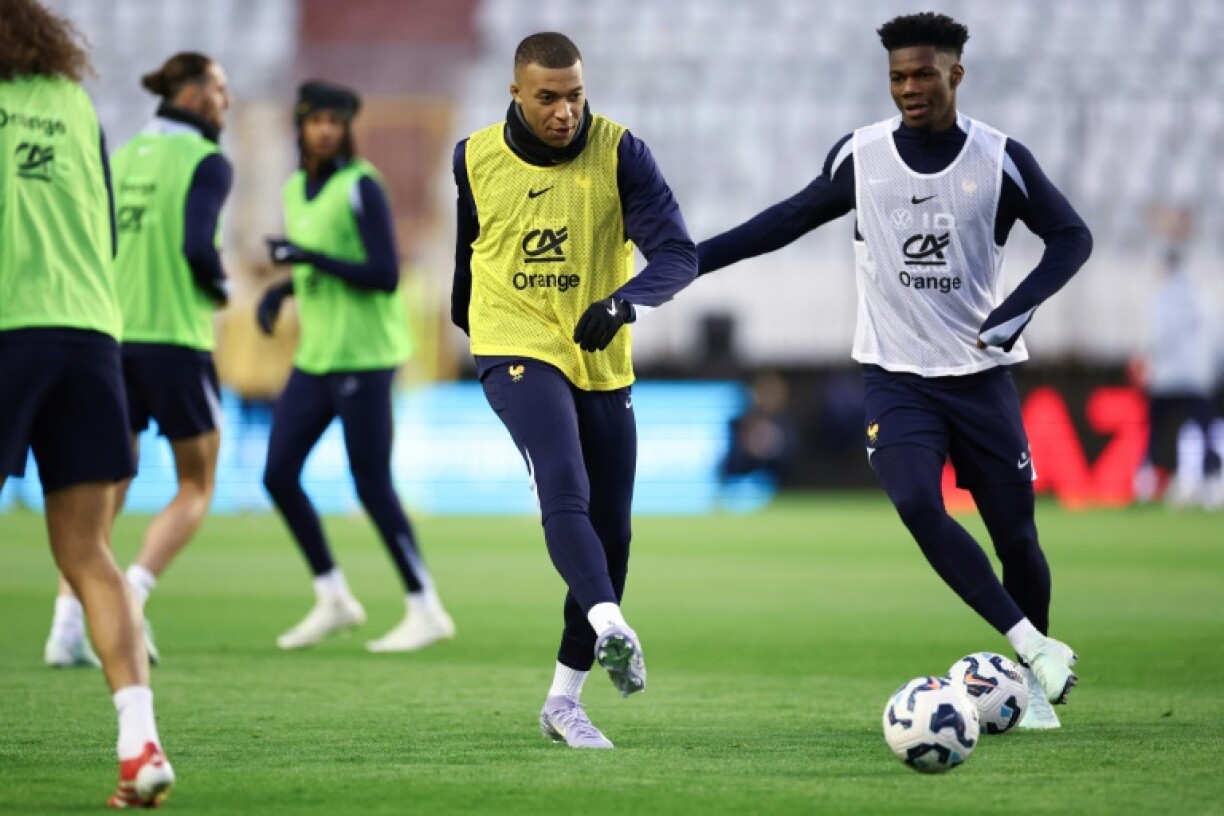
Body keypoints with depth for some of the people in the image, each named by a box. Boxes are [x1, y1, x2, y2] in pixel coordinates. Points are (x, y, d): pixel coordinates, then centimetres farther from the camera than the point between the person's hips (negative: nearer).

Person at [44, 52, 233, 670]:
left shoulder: (122, 157, 12)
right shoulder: (205, 162, -7)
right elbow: (197, 246, -19)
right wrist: (219, 289, 0)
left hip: (113, 335, 6)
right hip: (175, 336, -6)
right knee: (196, 486, 9)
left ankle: (67, 625, -2)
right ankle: (130, 596, -11)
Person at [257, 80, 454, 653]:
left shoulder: (361, 187, -12)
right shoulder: (297, 189, 11)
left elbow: (385, 277, -18)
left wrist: (309, 257, -21)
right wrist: (281, 290, 6)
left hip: (363, 358, -8)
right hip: (316, 357, 8)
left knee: (373, 488, -7)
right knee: (278, 475, 3)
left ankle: (427, 611, 3)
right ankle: (333, 599, 15)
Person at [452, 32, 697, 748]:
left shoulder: (619, 152, -7)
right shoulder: (475, 160, -2)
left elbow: (678, 253, -15)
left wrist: (624, 300, -33)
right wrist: (472, 322, 30)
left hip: (602, 364, 2)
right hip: (517, 352, -2)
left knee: (610, 533, 6)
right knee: (565, 490, -27)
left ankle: (565, 701, 18)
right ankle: (611, 630, -44)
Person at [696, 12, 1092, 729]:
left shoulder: (1001, 160, -7)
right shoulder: (860, 156, -2)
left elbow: (1071, 237, 1)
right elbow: (794, 218, 12)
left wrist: (1021, 307, -15)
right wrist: (696, 258, 8)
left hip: (981, 374, 0)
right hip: (897, 376, 0)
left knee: (1015, 532, 2)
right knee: (917, 504, -24)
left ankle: (1034, 684, 24)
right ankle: (1038, 650, -22)